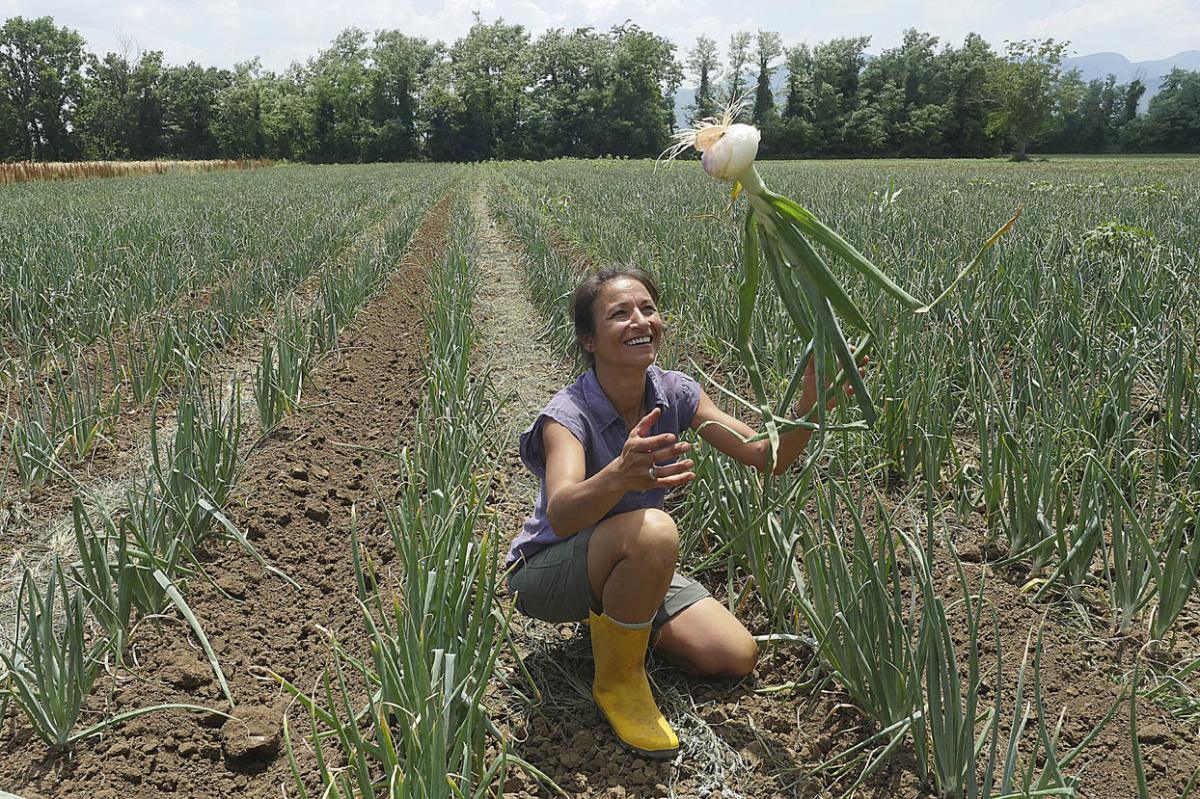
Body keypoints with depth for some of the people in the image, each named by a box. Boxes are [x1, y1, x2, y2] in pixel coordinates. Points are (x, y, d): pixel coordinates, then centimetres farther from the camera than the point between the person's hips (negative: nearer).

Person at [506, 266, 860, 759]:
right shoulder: (568, 415, -27)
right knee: (652, 531, -37)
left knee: (737, 657, -7)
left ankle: (614, 619, 17)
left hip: (630, 566, 6)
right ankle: (618, 679, -12)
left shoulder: (674, 393, -11)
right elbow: (560, 515, -46)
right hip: (547, 571, -6)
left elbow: (767, 457, -14)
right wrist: (621, 474, -67)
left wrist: (811, 398, -33)